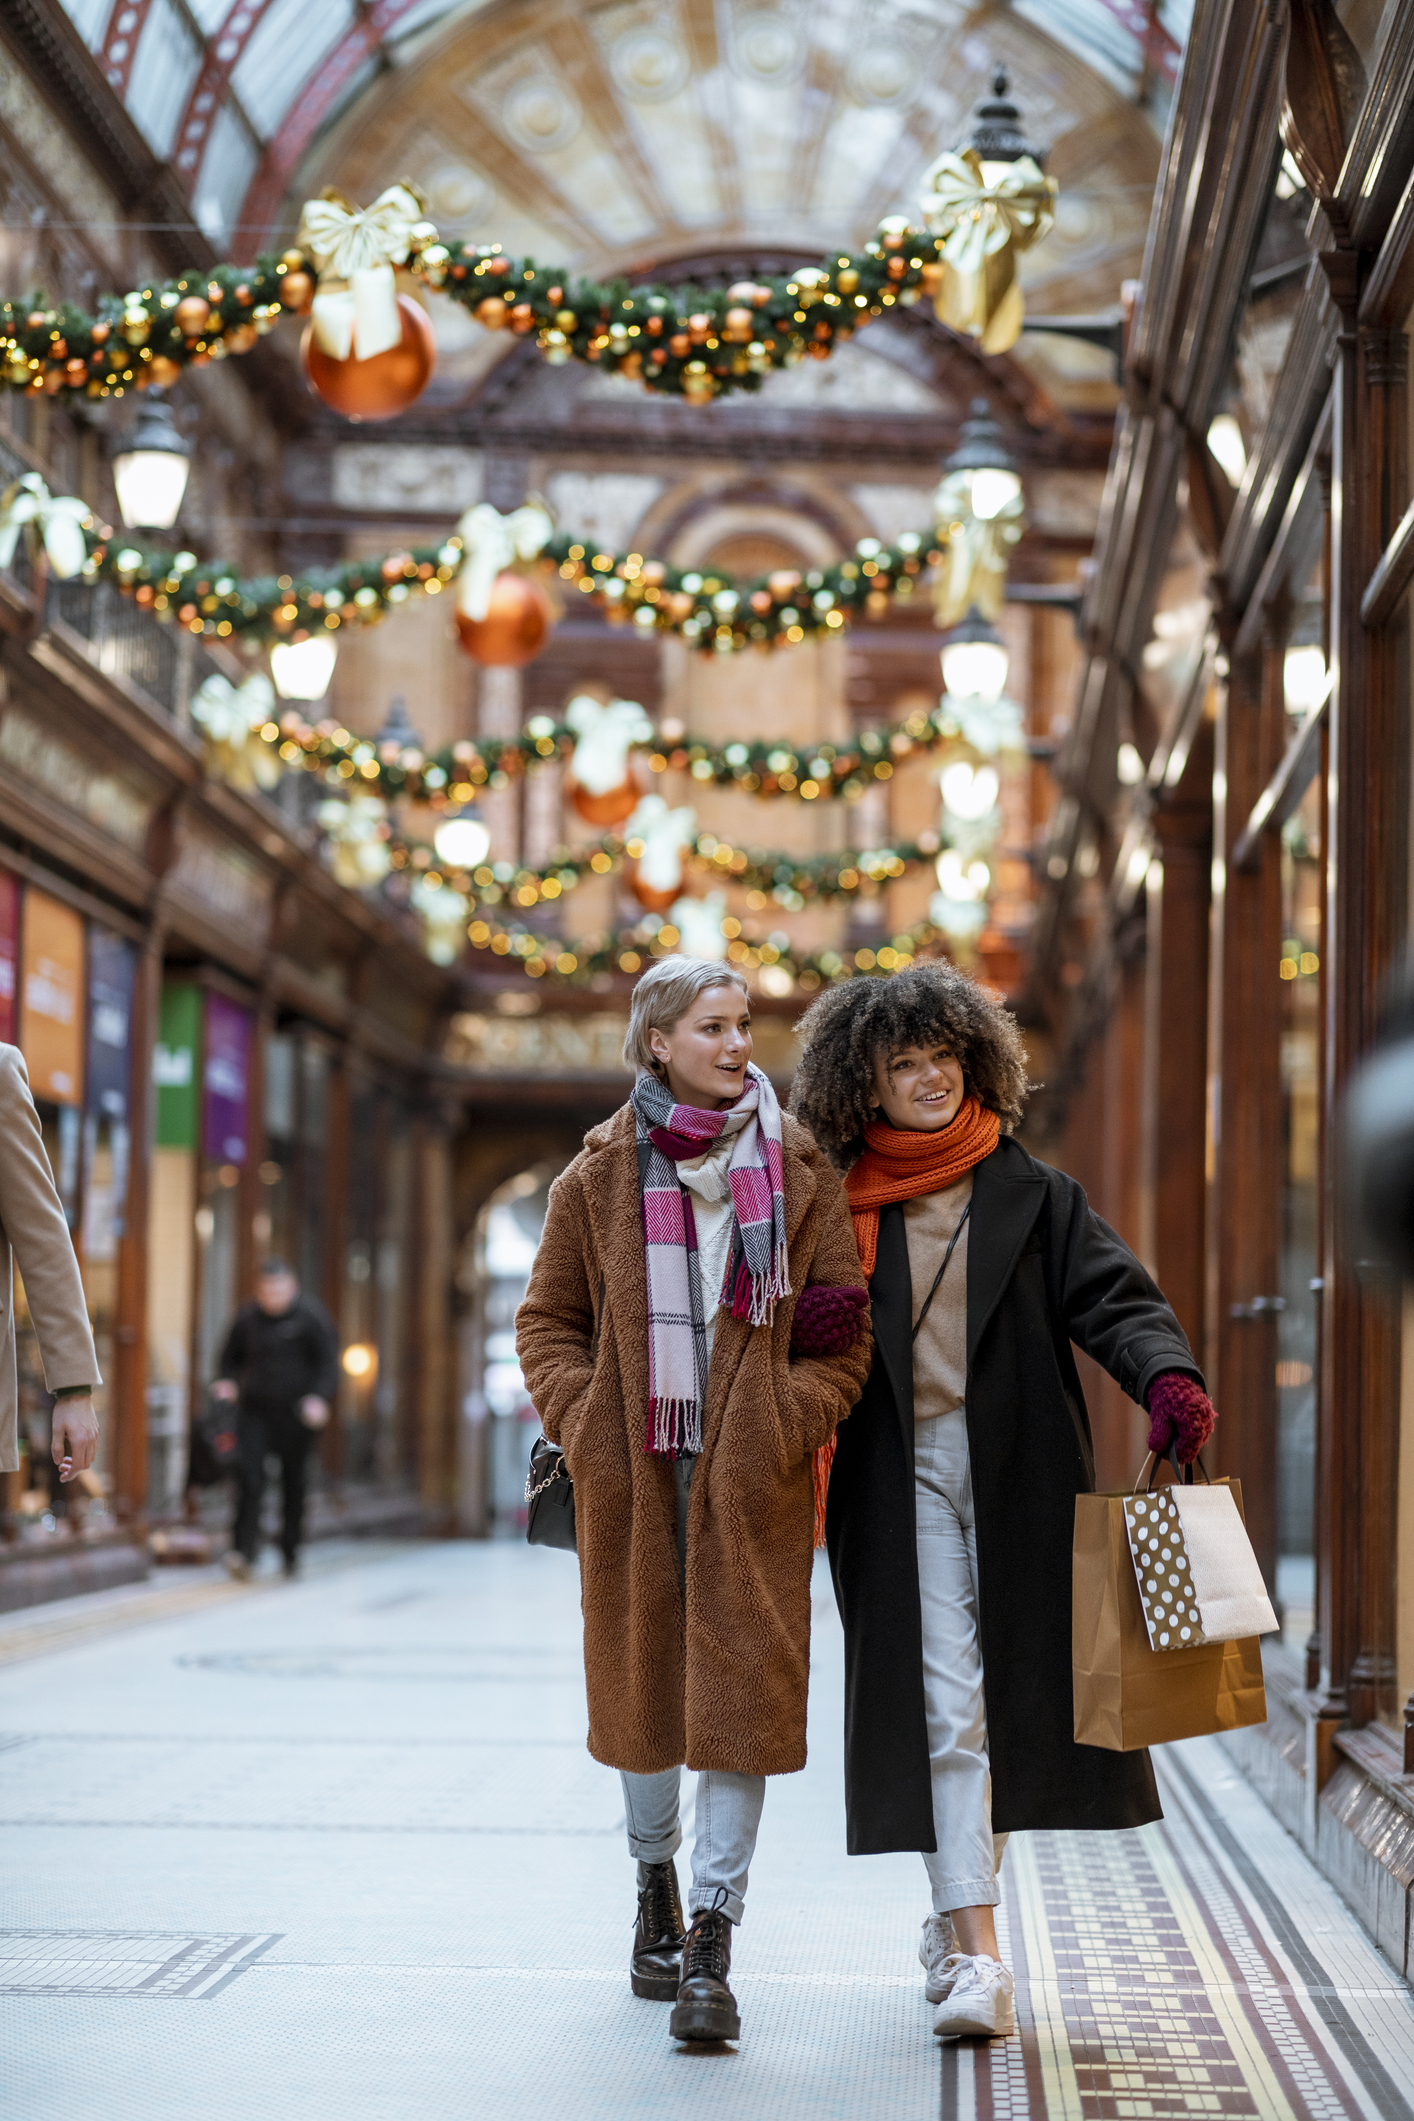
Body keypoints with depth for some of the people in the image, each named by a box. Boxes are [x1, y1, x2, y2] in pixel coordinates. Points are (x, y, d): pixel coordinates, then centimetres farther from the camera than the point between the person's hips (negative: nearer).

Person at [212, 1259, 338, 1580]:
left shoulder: (310, 1316, -1)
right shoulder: (247, 1318, 8)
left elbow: (328, 1362, -4)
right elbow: (232, 1357, 23)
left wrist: (320, 1397, -19)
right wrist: (227, 1382, 2)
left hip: (295, 1412, -2)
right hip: (255, 1410, 2)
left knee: (294, 1482, 4)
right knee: (248, 1474, -15)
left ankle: (291, 1552, 18)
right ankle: (244, 1550, -18)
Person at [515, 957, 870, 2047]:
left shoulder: (797, 1168, 2)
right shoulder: (601, 1171, 4)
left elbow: (846, 1328, 3)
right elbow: (548, 1320, 10)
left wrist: (789, 1421, -10)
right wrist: (584, 1422, -5)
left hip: (752, 1477, -1)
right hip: (632, 1471, 1)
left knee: (741, 1692, -8)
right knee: (640, 1682, 11)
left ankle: (711, 1949, -7)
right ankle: (656, 1886, 35)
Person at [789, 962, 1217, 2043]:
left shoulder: (1036, 1197, 6)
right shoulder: (843, 1205, 7)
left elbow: (1113, 1297, -5)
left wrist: (1168, 1374, -24)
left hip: (1019, 1480, 1)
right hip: (902, 1482, -1)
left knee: (1016, 1694, 6)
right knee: (944, 1706, -8)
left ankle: (958, 1915, 27)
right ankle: (977, 1955, -9)